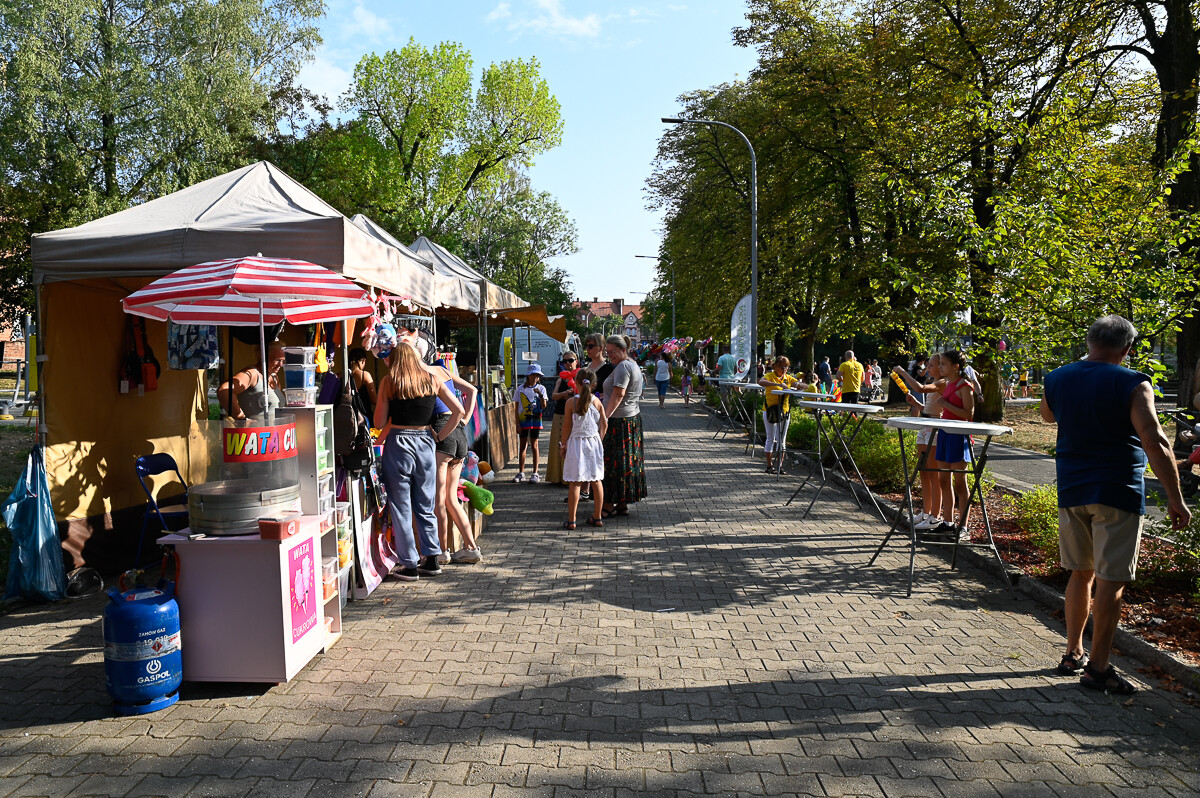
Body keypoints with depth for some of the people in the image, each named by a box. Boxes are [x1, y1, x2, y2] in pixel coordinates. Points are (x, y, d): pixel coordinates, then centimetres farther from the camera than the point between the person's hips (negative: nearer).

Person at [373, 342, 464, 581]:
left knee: (401, 507, 5)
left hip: (398, 444, -3)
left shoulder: (388, 382, -1)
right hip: (425, 442, 3)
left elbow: (380, 423, -1)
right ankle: (431, 559, 17)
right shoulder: (432, 380, 6)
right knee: (426, 506, 14)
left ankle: (409, 565, 8)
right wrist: (440, 436, 8)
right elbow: (458, 410, 2)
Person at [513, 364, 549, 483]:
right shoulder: (521, 389, 4)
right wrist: (517, 423, -3)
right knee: (522, 446, 5)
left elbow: (544, 406, -6)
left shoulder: (541, 388, 3)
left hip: (536, 420, -1)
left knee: (534, 445, 0)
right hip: (523, 420, 1)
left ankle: (535, 473, 5)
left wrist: (540, 394, -20)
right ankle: (521, 473, 13)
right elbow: (517, 408, 4)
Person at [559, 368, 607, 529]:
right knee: (596, 480, 11)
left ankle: (571, 520, 0)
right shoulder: (597, 401, -1)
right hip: (594, 442, 3)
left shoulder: (571, 402, -10)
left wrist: (564, 444, 6)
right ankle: (597, 517, 18)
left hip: (576, 443, -3)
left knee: (574, 482, 0)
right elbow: (604, 424, 2)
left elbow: (567, 426, -5)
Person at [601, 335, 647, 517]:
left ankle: (609, 505, 0)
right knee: (627, 461, 12)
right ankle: (623, 504, 18)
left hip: (619, 420, -10)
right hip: (633, 418, 10)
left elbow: (618, 394, -23)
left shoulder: (623, 367, -14)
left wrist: (605, 416, -25)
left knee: (611, 461, -4)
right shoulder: (634, 365, 17)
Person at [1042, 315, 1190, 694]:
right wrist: (1175, 499, -14)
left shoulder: (1057, 379, 4)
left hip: (1072, 491, 5)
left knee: (1081, 574, 17)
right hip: (1117, 492, -5)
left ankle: (1073, 655, 25)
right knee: (1111, 580, 1)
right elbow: (1155, 443, -18)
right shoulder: (1131, 384, -11)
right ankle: (1098, 667, 5)